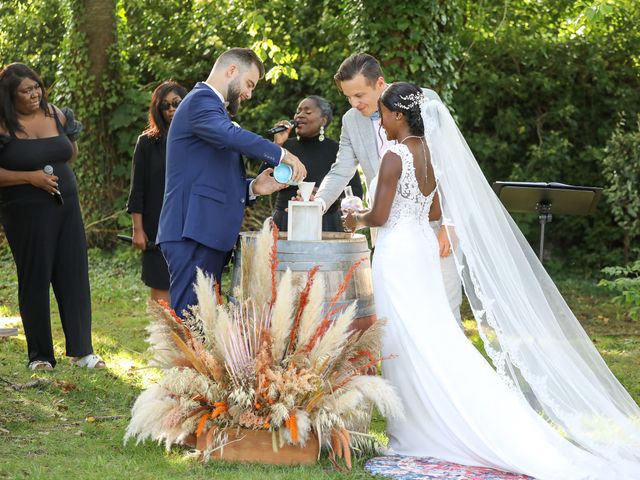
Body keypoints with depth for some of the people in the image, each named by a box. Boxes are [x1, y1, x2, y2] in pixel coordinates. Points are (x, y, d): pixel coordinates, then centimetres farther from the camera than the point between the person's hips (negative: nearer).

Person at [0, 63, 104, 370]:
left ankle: (81, 350, 7)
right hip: (26, 214, -5)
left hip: (66, 207, 5)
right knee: (35, 281, 1)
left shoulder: (56, 115, 5)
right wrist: (29, 177, -18)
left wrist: (52, 172, 2)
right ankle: (39, 355, 11)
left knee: (74, 276, 2)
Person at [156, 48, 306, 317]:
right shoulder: (201, 100, -5)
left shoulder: (208, 103, 26)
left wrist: (252, 188, 10)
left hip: (208, 233, 10)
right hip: (194, 232, -10)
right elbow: (232, 136, -27)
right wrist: (281, 154, -19)